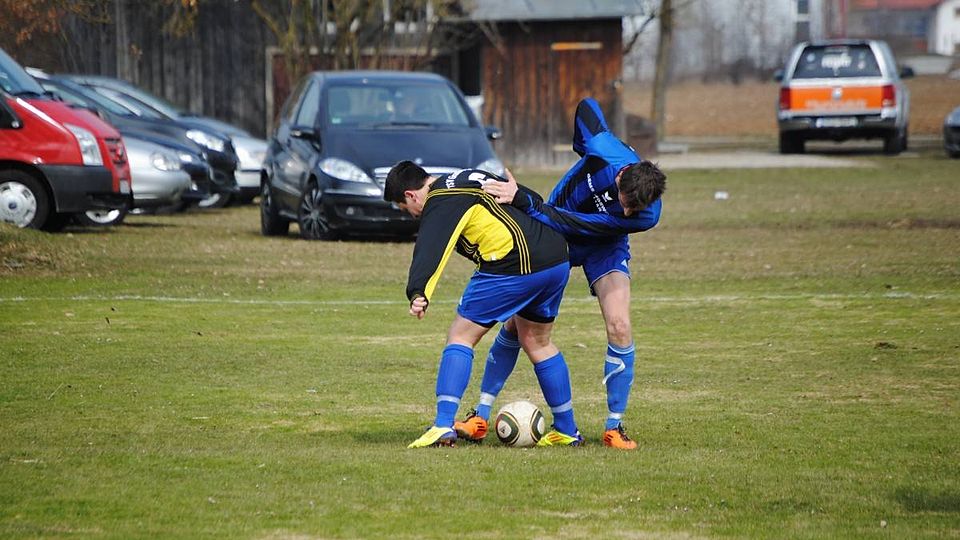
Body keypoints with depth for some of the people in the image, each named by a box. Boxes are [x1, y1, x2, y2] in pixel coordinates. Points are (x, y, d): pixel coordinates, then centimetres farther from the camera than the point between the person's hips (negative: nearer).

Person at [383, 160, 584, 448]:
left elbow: (431, 249, -22)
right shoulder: (470, 177, 24)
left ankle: (443, 426, -9)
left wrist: (418, 293, -34)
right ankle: (567, 432, 27)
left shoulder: (441, 203, -5)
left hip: (514, 267, -9)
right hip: (558, 261, 9)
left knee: (460, 336, 0)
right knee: (537, 342, 23)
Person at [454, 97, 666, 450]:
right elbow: (587, 106, -12)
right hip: (552, 237, 1)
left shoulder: (647, 216, -35)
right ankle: (481, 416, 9)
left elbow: (569, 224, -37)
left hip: (603, 249, -1)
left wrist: (522, 200, -42)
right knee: (516, 322, -2)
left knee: (619, 327, -20)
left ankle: (614, 426, -6)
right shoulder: (604, 151, -35)